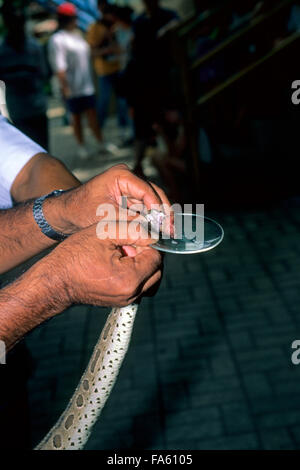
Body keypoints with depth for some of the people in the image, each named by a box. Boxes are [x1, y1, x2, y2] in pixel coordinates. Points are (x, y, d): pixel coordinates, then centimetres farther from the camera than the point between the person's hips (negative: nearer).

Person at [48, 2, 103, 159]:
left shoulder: (77, 35, 13)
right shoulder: (57, 39, -11)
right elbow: (59, 66, -17)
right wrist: (65, 87, -21)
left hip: (87, 85, 6)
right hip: (72, 87, -6)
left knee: (92, 114, 5)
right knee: (76, 117, 5)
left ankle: (101, 144, 12)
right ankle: (81, 147, 16)